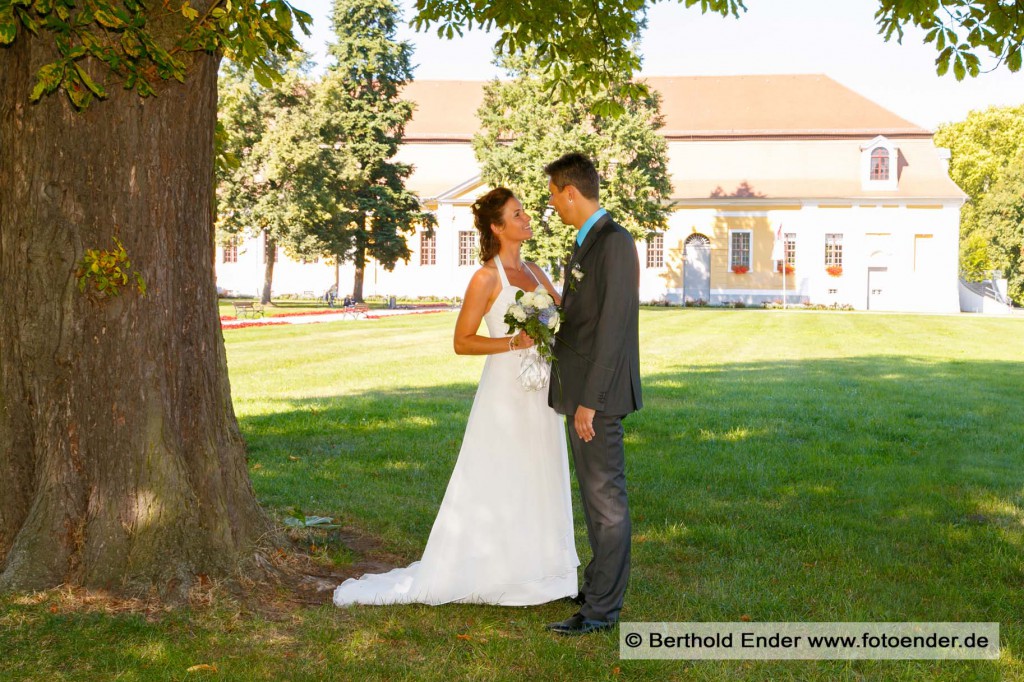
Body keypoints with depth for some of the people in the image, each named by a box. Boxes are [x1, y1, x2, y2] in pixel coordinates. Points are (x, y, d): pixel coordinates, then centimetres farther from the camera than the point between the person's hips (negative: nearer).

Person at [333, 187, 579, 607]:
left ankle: (530, 571, 22)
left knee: (538, 485, 11)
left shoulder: (534, 272, 12)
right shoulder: (487, 278, -9)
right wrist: (515, 341, -19)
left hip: (539, 396, 7)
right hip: (505, 393, -7)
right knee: (496, 487, -1)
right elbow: (462, 342, -10)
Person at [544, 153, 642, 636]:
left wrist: (590, 400, -22)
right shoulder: (586, 242, 14)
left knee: (606, 499, -2)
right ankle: (602, 582, 30)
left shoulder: (614, 242, -16)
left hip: (599, 395, -10)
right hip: (580, 392, 10)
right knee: (595, 494, 18)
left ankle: (602, 608, 5)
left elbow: (613, 324, -21)